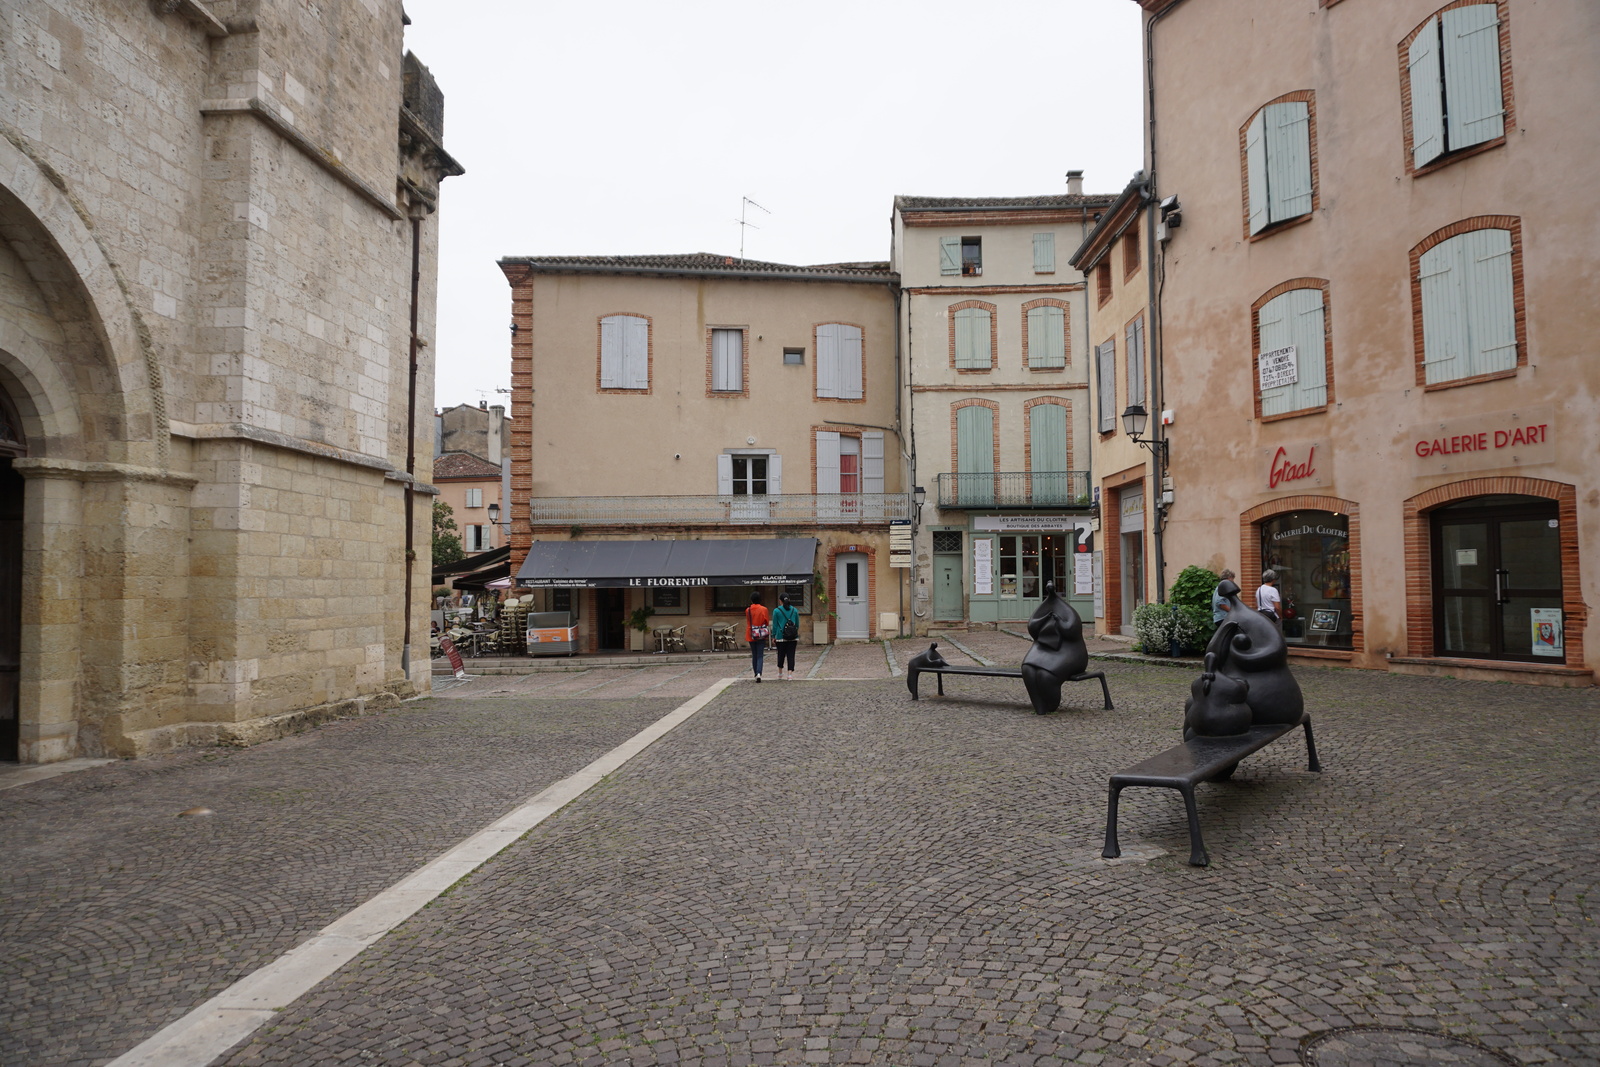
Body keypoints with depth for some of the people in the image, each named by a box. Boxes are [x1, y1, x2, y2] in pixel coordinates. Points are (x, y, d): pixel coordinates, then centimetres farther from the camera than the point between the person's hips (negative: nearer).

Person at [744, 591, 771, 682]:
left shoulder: (748, 610, -3)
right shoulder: (764, 610, -7)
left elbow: (747, 623, 7)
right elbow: (767, 623, 2)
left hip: (751, 636, 2)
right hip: (761, 636, -2)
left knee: (754, 656, 14)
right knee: (760, 656, -2)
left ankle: (756, 674, 20)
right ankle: (759, 673, -20)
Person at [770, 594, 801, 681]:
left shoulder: (776, 611, -3)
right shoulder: (795, 610, 5)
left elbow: (775, 625, -2)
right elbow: (797, 624, 10)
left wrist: (773, 637, 5)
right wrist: (797, 636, 19)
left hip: (781, 637, -1)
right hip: (793, 638, 1)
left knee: (781, 655, 12)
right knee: (791, 655, 3)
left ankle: (780, 674, 23)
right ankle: (790, 674, -5)